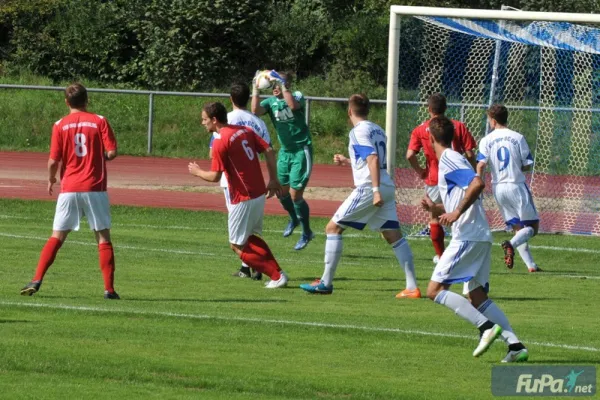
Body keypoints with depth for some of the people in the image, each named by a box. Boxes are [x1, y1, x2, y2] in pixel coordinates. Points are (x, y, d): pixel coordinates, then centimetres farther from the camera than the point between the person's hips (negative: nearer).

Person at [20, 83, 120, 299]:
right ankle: (109, 288, 1)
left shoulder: (60, 125, 0)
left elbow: (53, 161, -3)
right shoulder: (99, 121, -1)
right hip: (95, 188, -1)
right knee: (103, 237, 6)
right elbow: (112, 152, -6)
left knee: (57, 237, 7)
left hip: (69, 188, 1)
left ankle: (36, 281, -1)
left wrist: (51, 179, 16)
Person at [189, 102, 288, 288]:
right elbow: (269, 151, 5)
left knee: (237, 245, 3)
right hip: (259, 194, 8)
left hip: (243, 199, -8)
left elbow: (215, 176, -16)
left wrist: (197, 172, 4)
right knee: (250, 237, 23)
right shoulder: (245, 131, 8)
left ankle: (276, 275, 0)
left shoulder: (220, 142, -15)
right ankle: (277, 274, 15)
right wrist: (273, 180, 11)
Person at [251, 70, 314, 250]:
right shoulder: (271, 101, 0)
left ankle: (307, 233, 10)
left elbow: (293, 105, -36)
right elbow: (255, 111, -18)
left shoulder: (297, 96, -12)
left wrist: (282, 84, -33)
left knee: (295, 194, -8)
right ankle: (294, 219, 41)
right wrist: (255, 89, -23)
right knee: (281, 191, 11)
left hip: (301, 150, -6)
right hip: (285, 151, 6)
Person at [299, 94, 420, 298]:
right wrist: (348, 161, 41)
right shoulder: (377, 130, 18)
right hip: (387, 188, 8)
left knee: (333, 228, 1)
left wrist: (376, 190, -25)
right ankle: (412, 287, 0)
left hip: (368, 188, -8)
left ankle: (326, 283, 0)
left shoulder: (358, 131, -7)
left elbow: (373, 158, -19)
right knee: (394, 235, 7)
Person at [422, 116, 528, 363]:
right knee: (477, 297, 12)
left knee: (435, 290, -8)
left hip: (467, 237, -10)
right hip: (480, 237, 10)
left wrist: (457, 213, -22)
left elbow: (477, 183, -23)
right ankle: (515, 345, -1)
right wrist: (436, 208, 27)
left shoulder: (448, 159, -8)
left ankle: (487, 326, -19)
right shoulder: (453, 159, 21)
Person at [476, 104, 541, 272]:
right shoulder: (518, 138, -2)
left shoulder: (486, 140, 0)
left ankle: (530, 264, 6)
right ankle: (511, 244, -27)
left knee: (517, 228, 13)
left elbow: (481, 165, -11)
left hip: (498, 188, 3)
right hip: (517, 186, -3)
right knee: (532, 227, 1)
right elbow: (528, 165, -1)